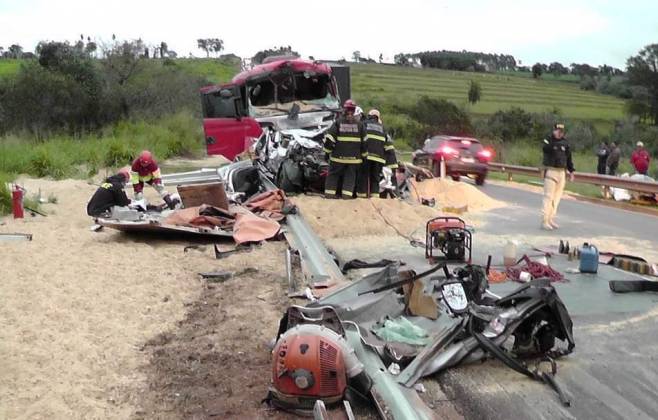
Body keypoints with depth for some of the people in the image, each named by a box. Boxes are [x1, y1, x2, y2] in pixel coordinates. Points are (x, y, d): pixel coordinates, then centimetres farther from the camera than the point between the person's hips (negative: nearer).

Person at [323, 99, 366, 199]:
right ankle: (347, 193, 1)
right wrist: (363, 155, 13)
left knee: (333, 174, 11)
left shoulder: (338, 122, -4)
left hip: (339, 155, -1)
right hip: (354, 156, 1)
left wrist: (327, 151, 4)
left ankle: (330, 193, 8)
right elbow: (365, 141, 4)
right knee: (350, 175, 10)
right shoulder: (359, 124, 2)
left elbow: (329, 138, -6)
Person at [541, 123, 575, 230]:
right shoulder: (548, 140, -5)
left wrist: (571, 171, 16)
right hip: (551, 171, -6)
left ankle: (551, 219, 16)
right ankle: (545, 221, -7)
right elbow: (547, 148, -28)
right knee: (548, 197, -9)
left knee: (557, 197, 9)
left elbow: (568, 157, 19)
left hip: (562, 172, 6)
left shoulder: (565, 142, 11)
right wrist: (554, 137, -34)